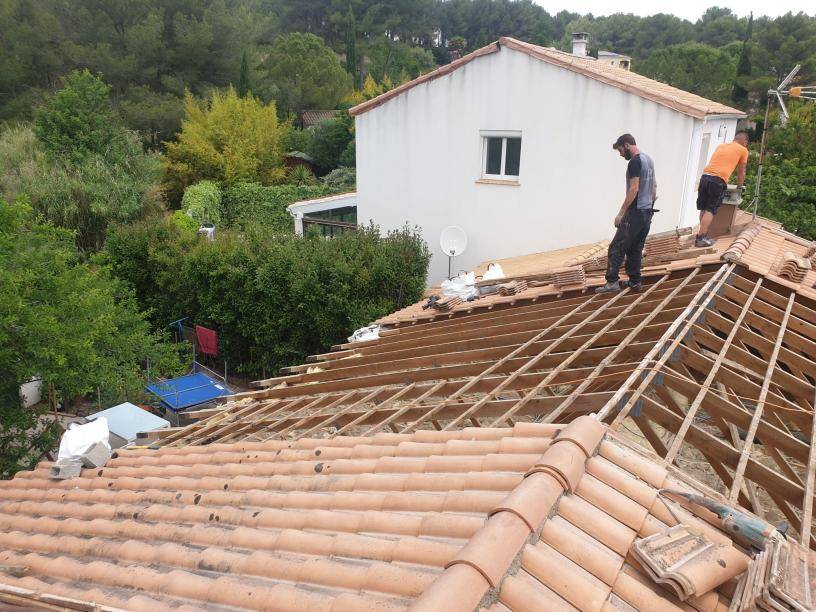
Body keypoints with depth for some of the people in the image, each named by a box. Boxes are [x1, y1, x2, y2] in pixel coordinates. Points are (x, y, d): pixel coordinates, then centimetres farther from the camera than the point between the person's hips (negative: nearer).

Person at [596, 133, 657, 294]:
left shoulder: (634, 162, -16)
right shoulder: (649, 159, 17)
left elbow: (634, 189, -22)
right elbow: (654, 185, 23)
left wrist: (621, 213, -19)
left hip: (635, 212, -10)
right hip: (647, 212, 10)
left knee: (617, 247, -9)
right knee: (636, 249, 14)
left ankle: (612, 281, -12)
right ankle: (634, 281, 16)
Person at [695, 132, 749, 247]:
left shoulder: (720, 146, 28)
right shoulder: (743, 150, 13)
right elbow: (741, 173, 20)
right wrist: (739, 187, 35)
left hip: (705, 176, 5)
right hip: (718, 180, -5)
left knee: (703, 208, 13)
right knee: (710, 210, -6)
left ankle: (703, 233, 16)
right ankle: (701, 238, -12)